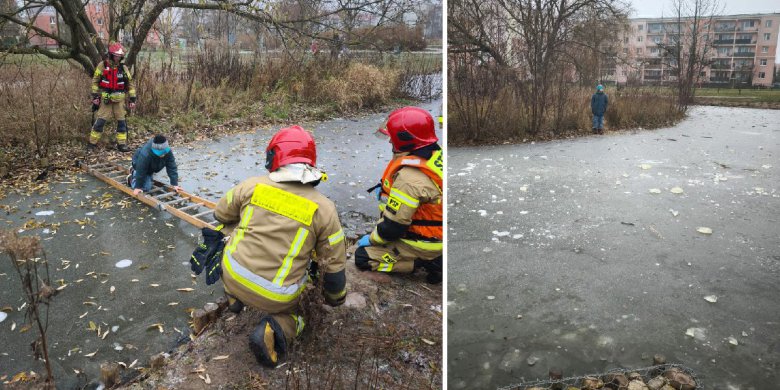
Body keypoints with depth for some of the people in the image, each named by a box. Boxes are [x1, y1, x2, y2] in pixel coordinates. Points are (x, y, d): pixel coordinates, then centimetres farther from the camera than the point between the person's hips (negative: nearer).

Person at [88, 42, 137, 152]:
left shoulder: (123, 68, 3)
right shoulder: (102, 66, -4)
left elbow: (130, 83, 7)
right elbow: (95, 81, 0)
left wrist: (132, 99, 1)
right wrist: (95, 96, -6)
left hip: (119, 99, 3)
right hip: (105, 99, -3)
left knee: (121, 122, 4)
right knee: (100, 121, -4)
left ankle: (121, 144, 13)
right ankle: (92, 143, 7)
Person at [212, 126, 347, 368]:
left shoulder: (252, 185, -5)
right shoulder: (324, 209, -10)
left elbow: (221, 215, 14)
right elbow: (334, 265, -4)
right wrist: (335, 299, 16)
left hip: (233, 277, 3)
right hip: (277, 298, -3)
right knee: (290, 313, 29)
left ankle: (234, 299, 28)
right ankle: (275, 329, -4)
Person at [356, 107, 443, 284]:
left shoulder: (409, 178, -30)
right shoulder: (436, 154, -4)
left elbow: (393, 226, -25)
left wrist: (371, 239, -6)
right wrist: (387, 190, 7)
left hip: (424, 243, -8)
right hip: (439, 234, 9)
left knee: (362, 257, -2)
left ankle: (423, 261, -5)